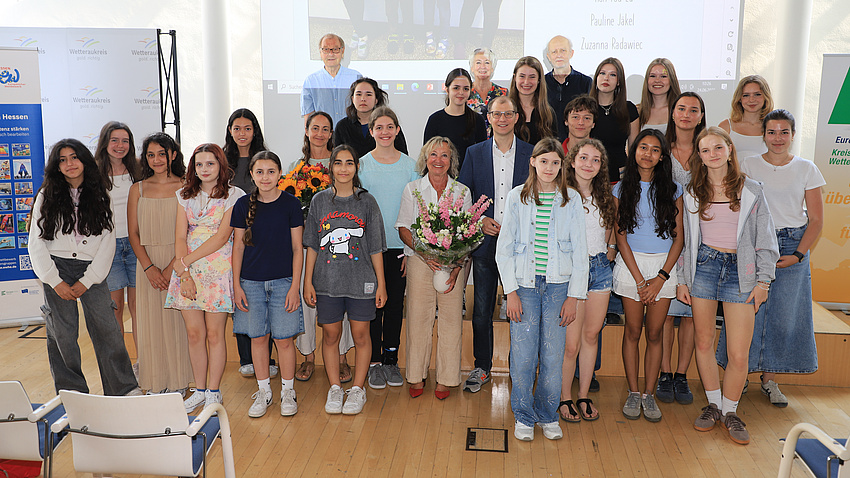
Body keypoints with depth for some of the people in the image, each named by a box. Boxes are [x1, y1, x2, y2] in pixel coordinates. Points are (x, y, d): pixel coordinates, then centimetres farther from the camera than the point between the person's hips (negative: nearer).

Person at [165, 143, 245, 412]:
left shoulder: (234, 195, -1)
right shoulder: (185, 196, 13)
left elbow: (222, 237, -9)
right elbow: (180, 236, 5)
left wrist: (185, 262, -10)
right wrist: (184, 274, -7)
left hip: (218, 269, -4)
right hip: (187, 269, 4)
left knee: (214, 334, 0)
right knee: (194, 333, 5)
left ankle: (213, 393, 11)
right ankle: (200, 391, 18)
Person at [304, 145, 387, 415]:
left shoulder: (367, 202, 1)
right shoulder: (319, 201, 5)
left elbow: (375, 248, 2)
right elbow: (311, 246, 7)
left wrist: (381, 284, 0)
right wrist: (307, 281, 2)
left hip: (361, 281, -1)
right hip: (327, 281, 1)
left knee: (360, 334, 5)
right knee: (330, 334, 8)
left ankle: (358, 389, 19)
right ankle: (334, 388, 23)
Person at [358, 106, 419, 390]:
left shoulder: (410, 165, 4)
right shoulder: (361, 165, 1)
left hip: (400, 247, 1)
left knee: (395, 303, 7)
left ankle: (391, 359, 21)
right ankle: (374, 362, 16)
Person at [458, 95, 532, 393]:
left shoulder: (532, 154, 3)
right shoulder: (475, 153, 7)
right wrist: (479, 221, -7)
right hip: (485, 243, 1)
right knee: (482, 311, 7)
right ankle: (482, 368, 23)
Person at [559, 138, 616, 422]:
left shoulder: (605, 196, 10)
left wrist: (611, 247, 10)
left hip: (600, 268, 5)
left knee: (591, 335, 11)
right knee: (570, 343, -2)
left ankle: (584, 396, 25)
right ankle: (565, 398, 16)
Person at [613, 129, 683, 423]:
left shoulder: (672, 190, 5)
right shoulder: (622, 189, 3)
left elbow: (678, 236, 2)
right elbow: (620, 236, -1)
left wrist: (661, 277, -8)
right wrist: (639, 279, -9)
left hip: (664, 266, 1)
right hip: (631, 264, 0)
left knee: (655, 334, 5)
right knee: (633, 331, 4)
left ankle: (649, 395, 15)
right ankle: (633, 393, 15)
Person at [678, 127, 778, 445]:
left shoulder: (751, 191, 2)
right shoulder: (693, 193, 8)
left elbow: (765, 239, 4)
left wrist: (763, 280, -1)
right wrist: (683, 279, 8)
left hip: (741, 269, -2)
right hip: (703, 265, 2)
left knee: (738, 353, -5)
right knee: (703, 341, 7)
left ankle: (730, 411, 17)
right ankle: (713, 404, 26)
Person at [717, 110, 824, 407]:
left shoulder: (807, 169, 5)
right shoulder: (749, 165, 3)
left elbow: (816, 220, 4)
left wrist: (797, 255, -7)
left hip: (793, 247, 1)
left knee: (785, 313, 3)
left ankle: (769, 379, 18)